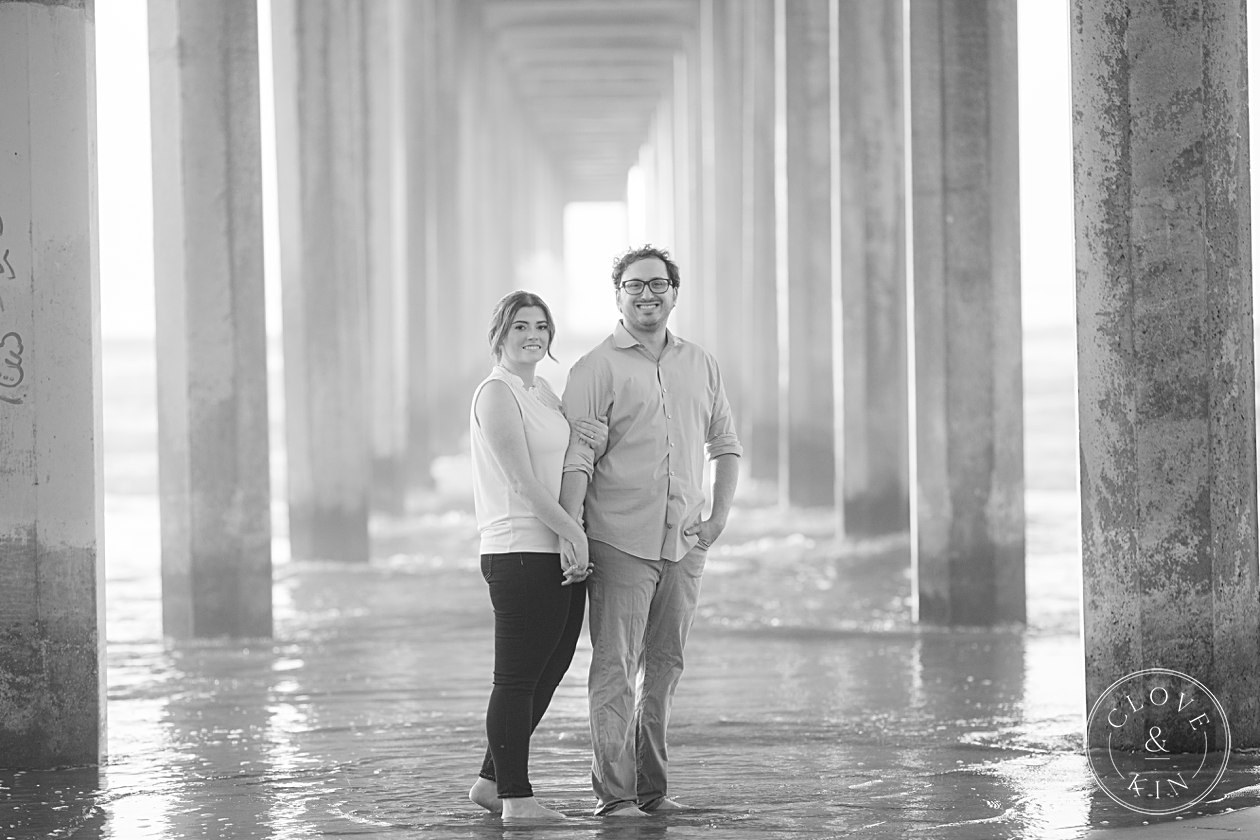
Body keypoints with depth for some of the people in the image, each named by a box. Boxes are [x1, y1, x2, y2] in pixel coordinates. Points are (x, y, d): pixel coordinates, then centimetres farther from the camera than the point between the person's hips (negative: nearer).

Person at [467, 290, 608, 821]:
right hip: (520, 553, -9)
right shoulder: (496, 393, -8)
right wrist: (574, 533, -14)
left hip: (560, 554, 9)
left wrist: (595, 433, 2)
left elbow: (580, 449, 26)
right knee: (517, 679, -5)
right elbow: (522, 481, -14)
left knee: (547, 673, 13)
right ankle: (515, 796, -2)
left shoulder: (540, 390, 19)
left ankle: (492, 781, 22)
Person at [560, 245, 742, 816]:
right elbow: (576, 461, -9)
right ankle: (615, 794, -5)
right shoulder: (596, 369, -4)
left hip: (684, 544, 5)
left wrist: (720, 514, 8)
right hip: (619, 540, -5)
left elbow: (725, 444, 21)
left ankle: (651, 786, 19)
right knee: (615, 666, -7)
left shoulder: (700, 364, 12)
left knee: (664, 665, 11)